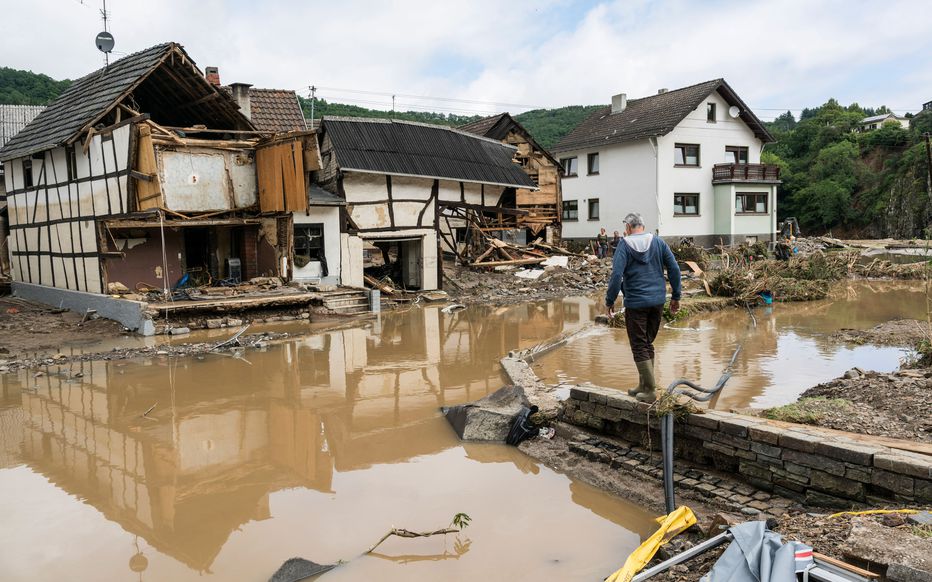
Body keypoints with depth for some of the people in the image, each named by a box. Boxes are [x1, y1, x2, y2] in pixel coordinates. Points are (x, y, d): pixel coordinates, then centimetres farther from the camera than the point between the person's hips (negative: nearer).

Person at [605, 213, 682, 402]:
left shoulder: (624, 245, -7)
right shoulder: (658, 242, 5)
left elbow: (616, 275, -16)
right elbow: (674, 269, 4)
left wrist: (609, 301, -7)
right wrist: (676, 296, 12)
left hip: (635, 303, -5)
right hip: (657, 301, 5)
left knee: (639, 347, 2)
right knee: (648, 344, 16)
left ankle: (650, 390, 0)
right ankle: (643, 385, 22)